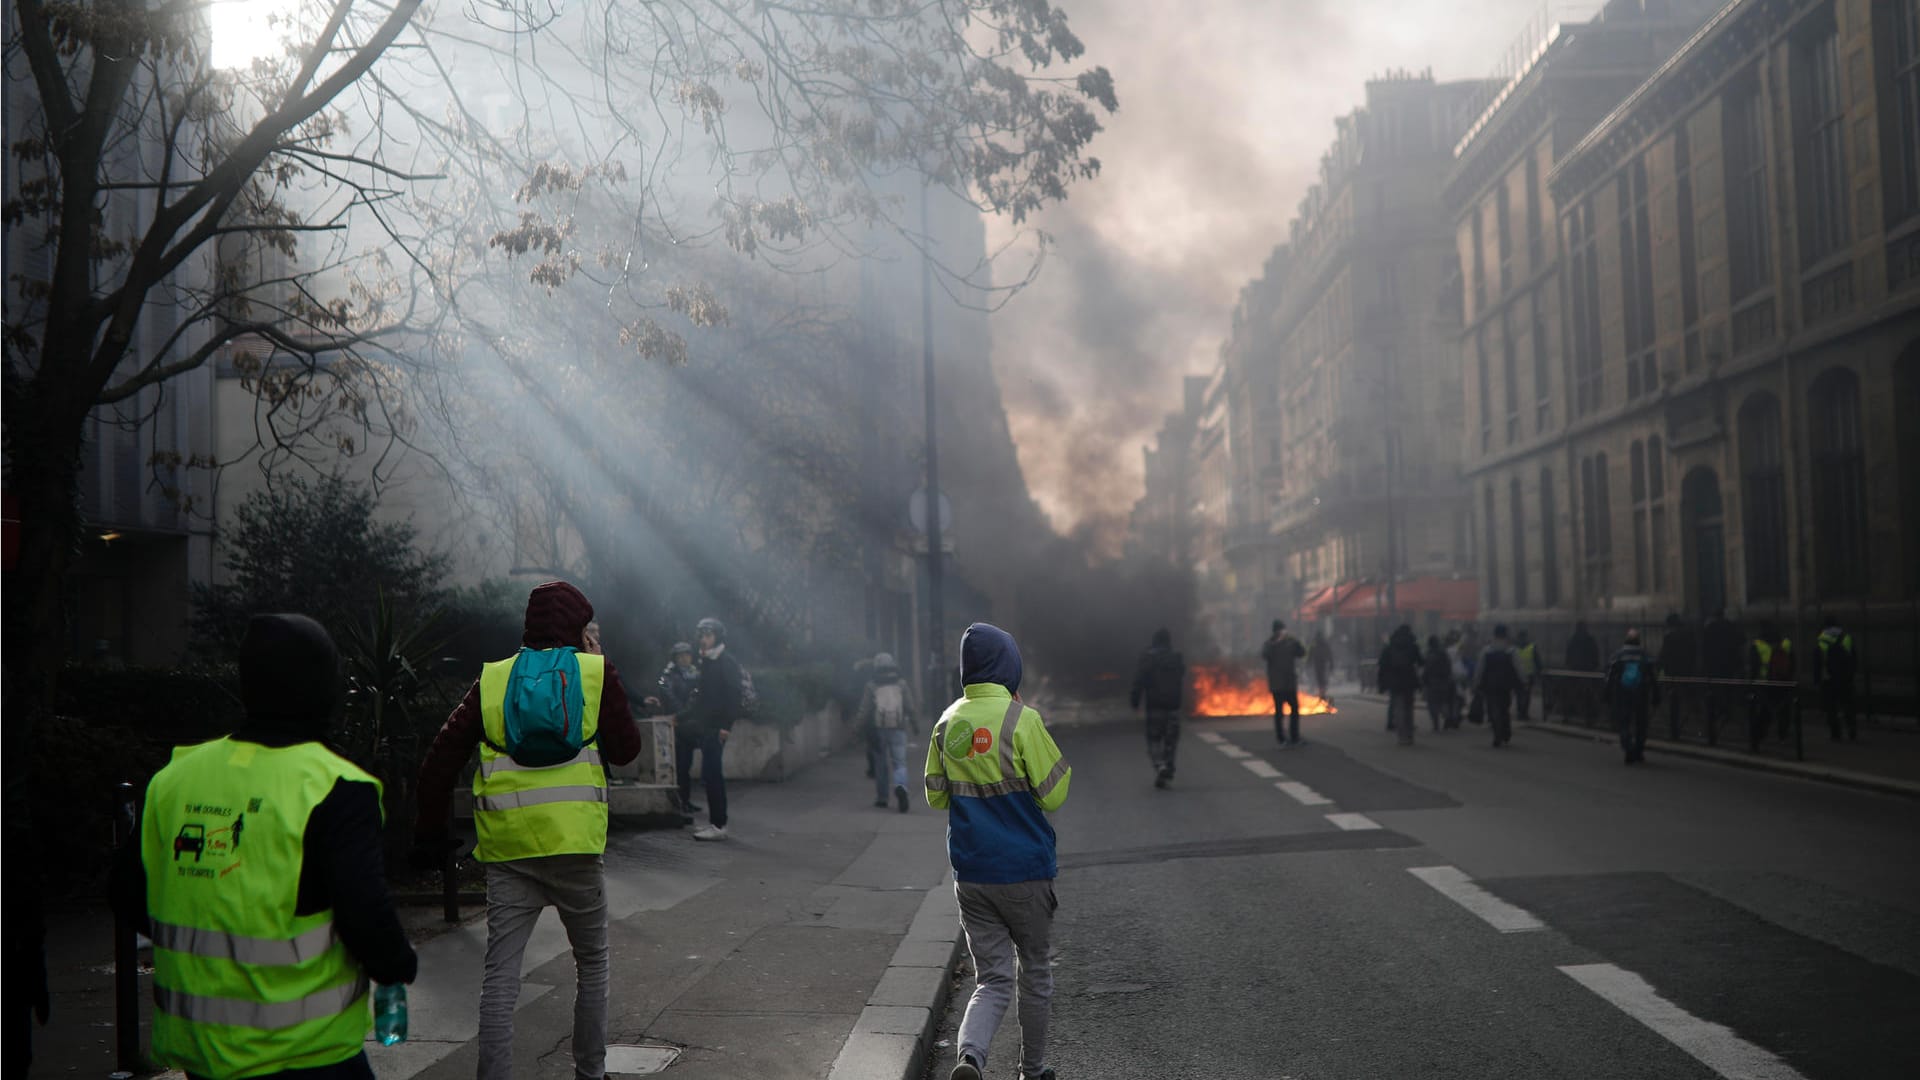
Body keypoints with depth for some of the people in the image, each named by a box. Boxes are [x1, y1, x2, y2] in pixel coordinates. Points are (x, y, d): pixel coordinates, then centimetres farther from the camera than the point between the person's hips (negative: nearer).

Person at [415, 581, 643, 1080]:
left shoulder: (493, 679, 8)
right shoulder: (596, 672, 1)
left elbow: (441, 758, 4)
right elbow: (626, 748, 6)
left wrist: (431, 832, 10)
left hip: (505, 849, 2)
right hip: (574, 845, -1)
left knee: (500, 976, 4)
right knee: (592, 964, 18)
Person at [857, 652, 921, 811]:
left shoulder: (871, 686, -1)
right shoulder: (901, 684, 2)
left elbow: (864, 711, -3)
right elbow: (911, 707, 1)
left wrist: (860, 725, 12)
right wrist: (916, 725, 14)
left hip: (878, 730, 0)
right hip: (898, 730, 0)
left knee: (881, 764, 14)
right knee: (899, 763, 0)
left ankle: (881, 798, 20)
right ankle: (900, 787, -27)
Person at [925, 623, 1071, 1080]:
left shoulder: (947, 723, 2)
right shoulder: (1021, 719, -14)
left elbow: (936, 797, 11)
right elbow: (1053, 795, -10)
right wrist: (1063, 768, 7)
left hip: (970, 877, 4)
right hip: (1025, 871, -4)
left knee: (992, 981, 7)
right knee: (1036, 974, 16)